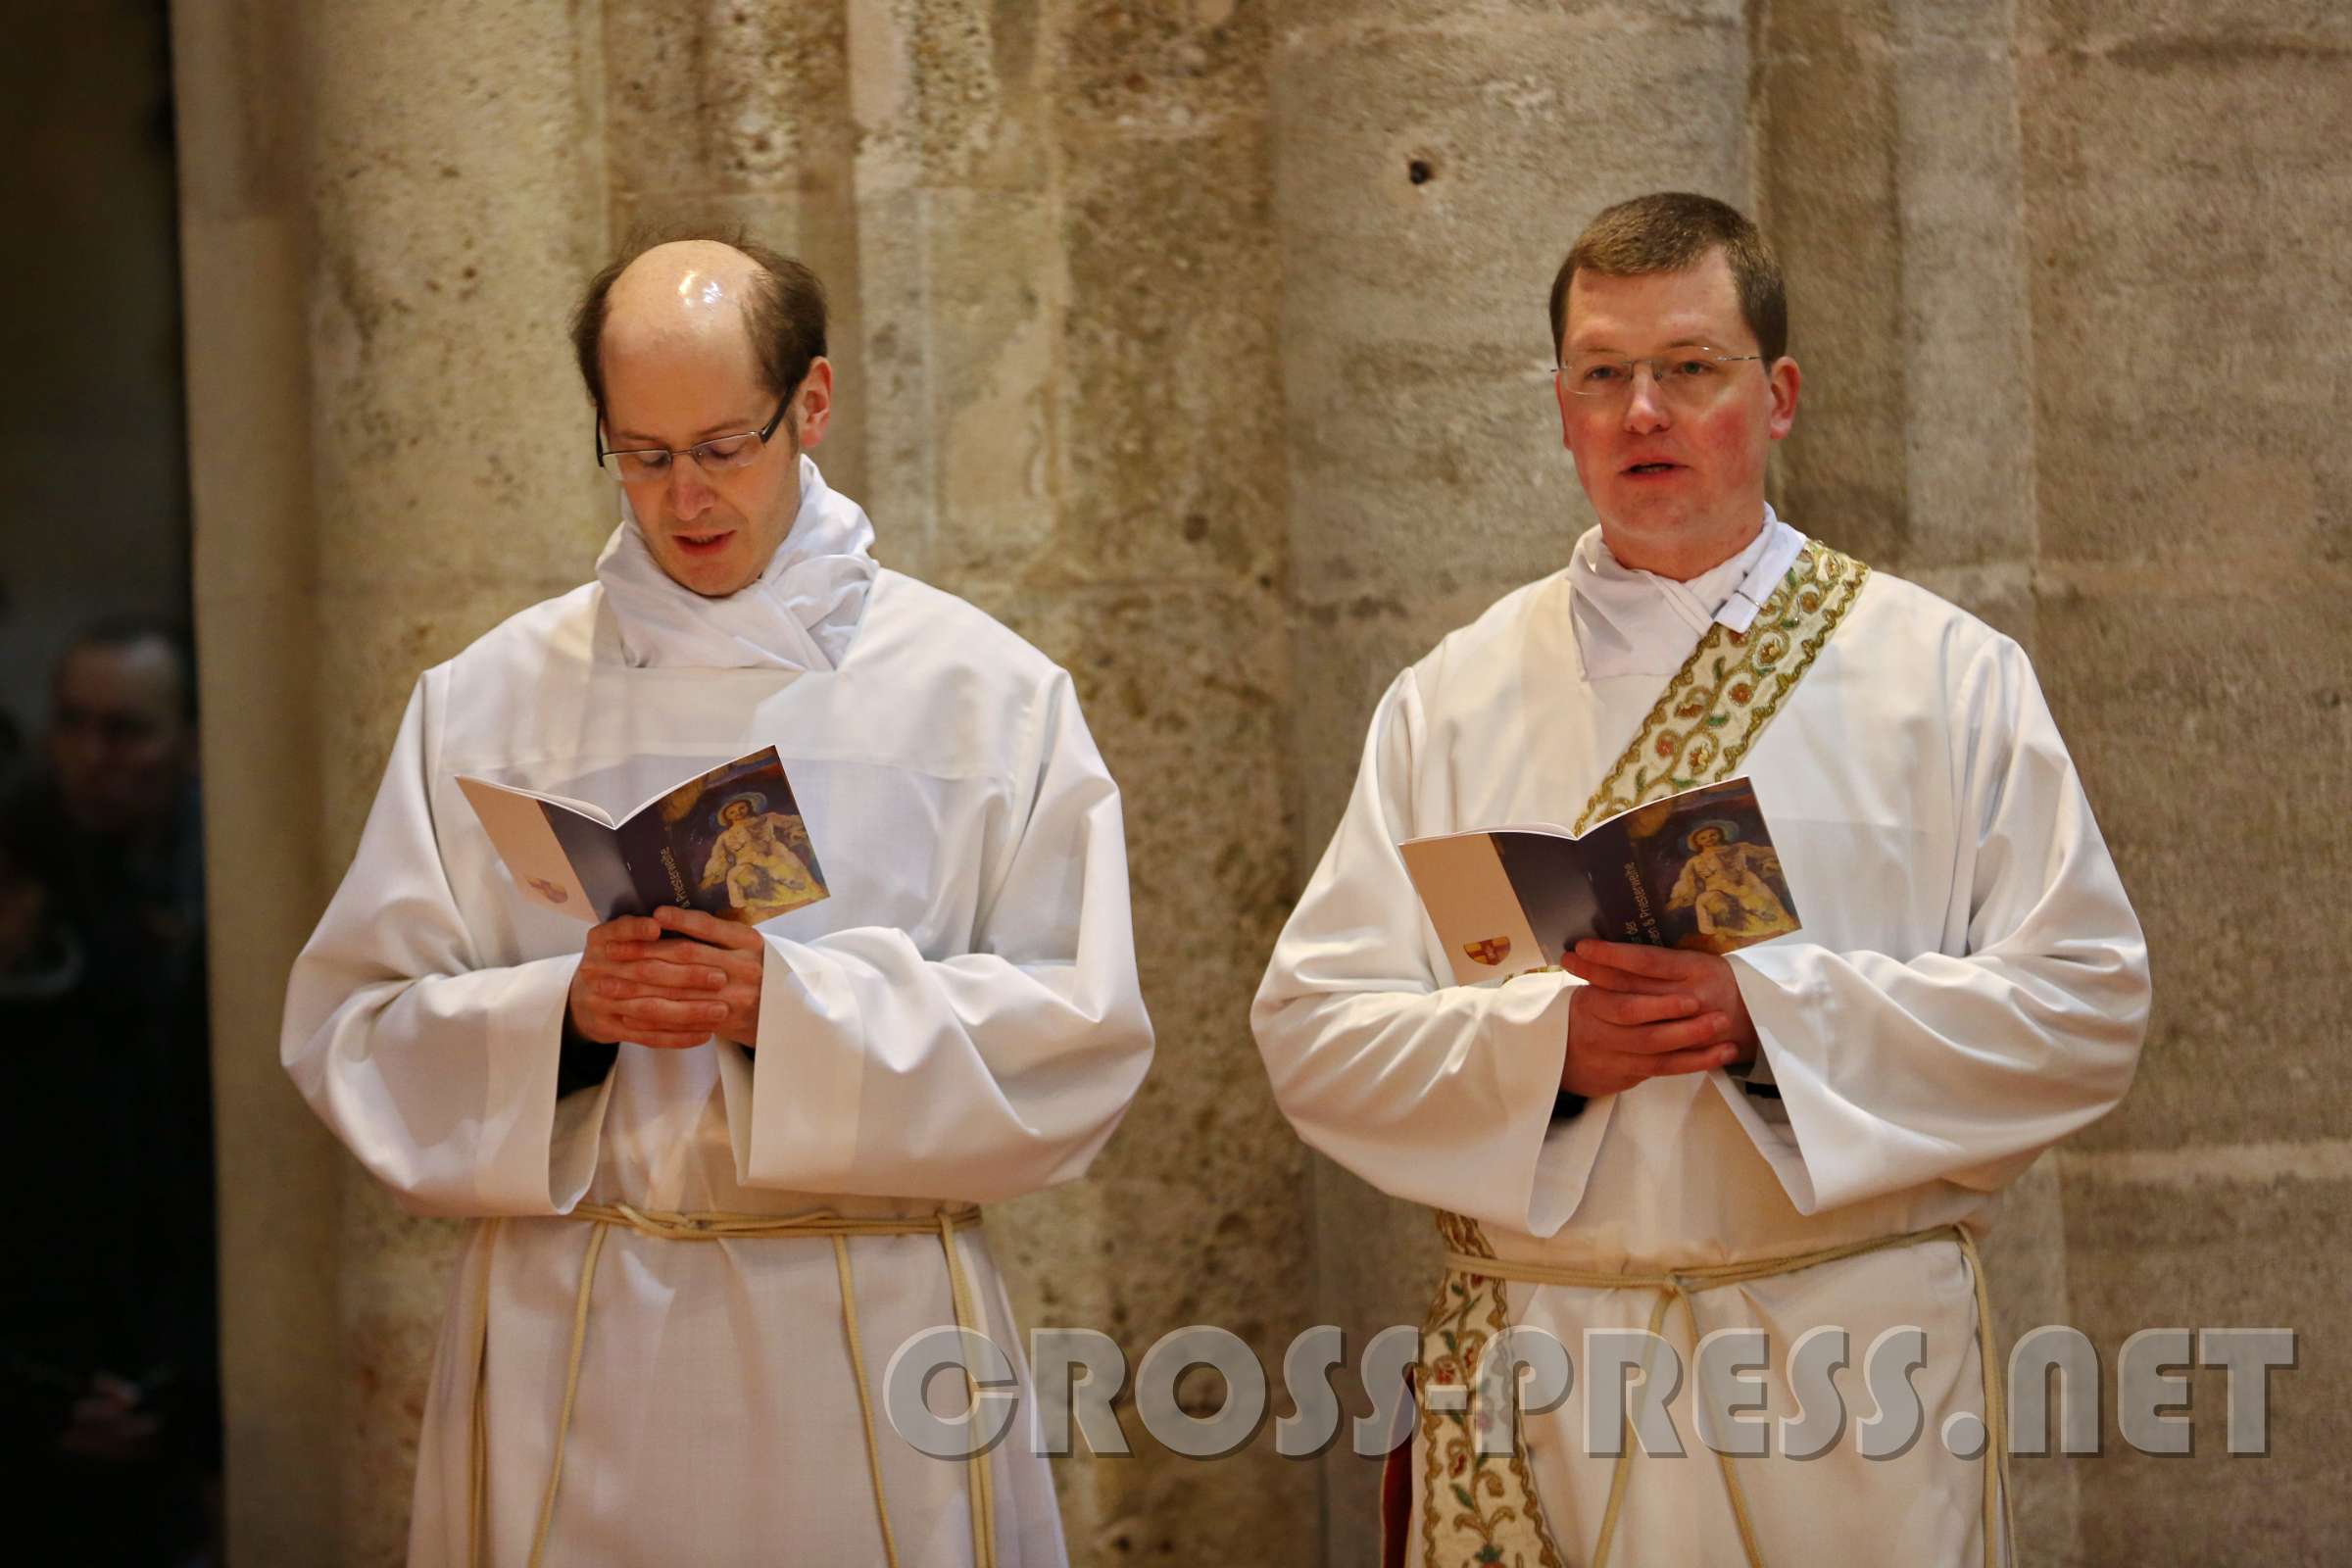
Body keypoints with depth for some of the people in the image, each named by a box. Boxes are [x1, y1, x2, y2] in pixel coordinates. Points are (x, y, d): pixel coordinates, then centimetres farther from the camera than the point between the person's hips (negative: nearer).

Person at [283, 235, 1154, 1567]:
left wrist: (793, 1006, -16)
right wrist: (563, 1013, -15)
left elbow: (1077, 1035, -4)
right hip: (573, 1347, 1)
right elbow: (354, 1030, 4)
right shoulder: (488, 703, 7)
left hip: (868, 1353, -1)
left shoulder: (987, 694, 2)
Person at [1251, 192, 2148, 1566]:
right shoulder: (1453, 702, 9)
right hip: (1535, 1389, 1)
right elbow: (1316, 1029, 3)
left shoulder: (1949, 676, 4)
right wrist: (1546, 1042, -15)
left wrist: (1770, 1011, -15)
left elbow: (2086, 1006, -4)